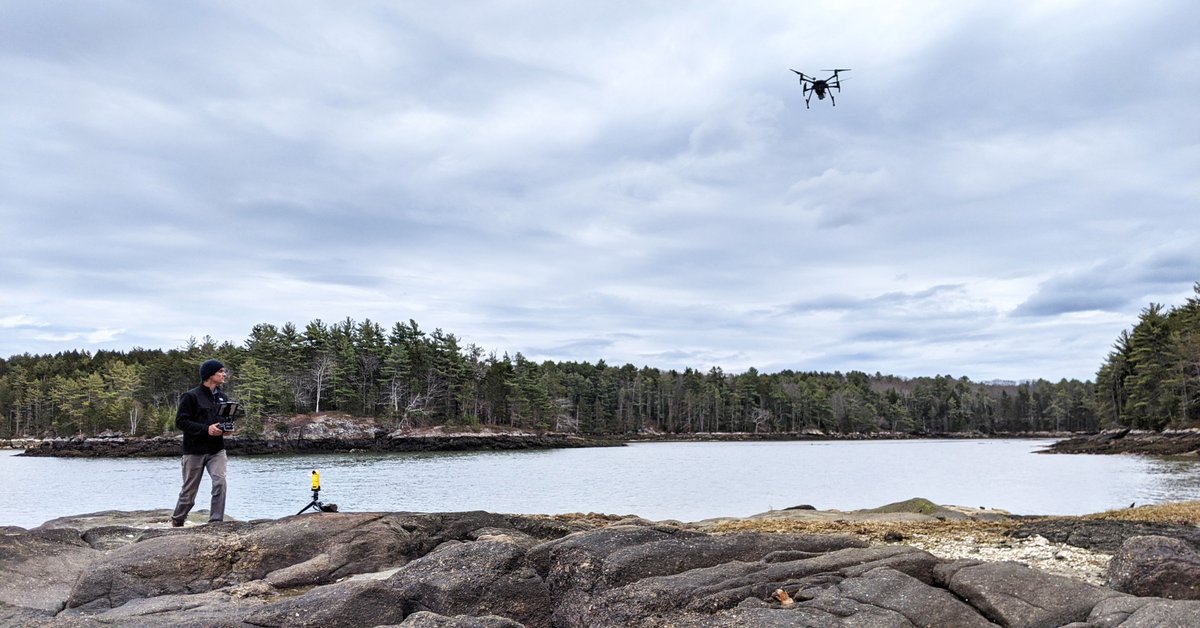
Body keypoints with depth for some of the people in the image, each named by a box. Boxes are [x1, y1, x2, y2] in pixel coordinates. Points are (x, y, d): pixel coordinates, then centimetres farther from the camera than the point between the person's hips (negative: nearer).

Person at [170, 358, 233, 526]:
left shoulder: (223, 397, 8)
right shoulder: (191, 396, -9)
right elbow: (180, 421, -12)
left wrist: (226, 428, -3)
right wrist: (206, 429, -21)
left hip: (217, 450, 4)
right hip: (194, 451, -4)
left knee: (220, 482, -17)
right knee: (189, 491, 8)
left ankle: (215, 522, -8)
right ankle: (177, 521, 33)